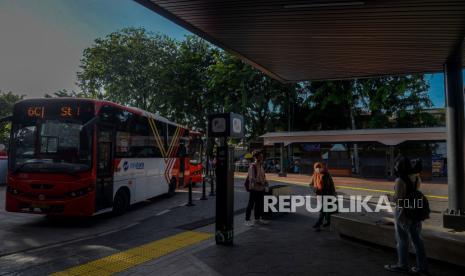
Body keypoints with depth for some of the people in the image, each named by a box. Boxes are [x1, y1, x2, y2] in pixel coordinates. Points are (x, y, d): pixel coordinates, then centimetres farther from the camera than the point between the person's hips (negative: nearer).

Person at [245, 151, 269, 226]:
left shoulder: (261, 165, 11)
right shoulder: (252, 166, -14)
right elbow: (252, 178, -21)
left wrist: (265, 182, 2)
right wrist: (259, 182, -26)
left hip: (261, 188, 8)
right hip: (254, 188, -8)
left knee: (259, 203, 15)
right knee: (251, 204, -1)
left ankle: (257, 218, 28)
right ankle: (247, 219, 6)